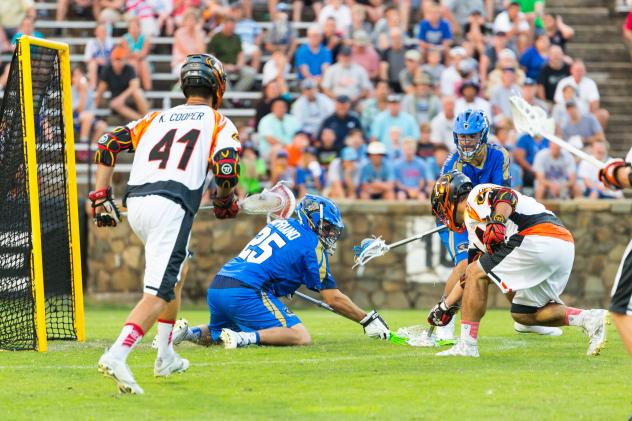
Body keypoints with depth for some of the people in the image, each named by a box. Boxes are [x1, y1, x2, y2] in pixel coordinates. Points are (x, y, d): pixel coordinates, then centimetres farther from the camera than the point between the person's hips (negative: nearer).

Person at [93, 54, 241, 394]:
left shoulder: (157, 118, 25)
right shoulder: (219, 123, 12)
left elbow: (109, 144, 14)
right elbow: (226, 168, -6)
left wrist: (101, 196, 13)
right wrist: (225, 200, 14)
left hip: (135, 203, 6)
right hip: (171, 205, -6)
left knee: (172, 273, 29)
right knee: (158, 293, -13)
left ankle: (166, 357, 31)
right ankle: (117, 355, -35)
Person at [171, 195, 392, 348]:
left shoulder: (279, 224, 22)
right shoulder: (312, 245, 2)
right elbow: (333, 299, 4)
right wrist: (367, 320, 12)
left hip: (216, 287, 8)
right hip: (245, 293, -8)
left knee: (218, 334, 35)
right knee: (301, 337, -10)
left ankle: (189, 332, 5)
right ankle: (244, 338, -25)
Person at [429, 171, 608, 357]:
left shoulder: (476, 196, 7)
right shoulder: (476, 229, 34)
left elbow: (507, 196, -15)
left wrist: (497, 222, -31)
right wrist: (446, 306, 41)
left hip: (539, 239, -10)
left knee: (477, 274, -1)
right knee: (523, 314, 17)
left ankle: (467, 346, -3)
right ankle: (591, 319, 4)